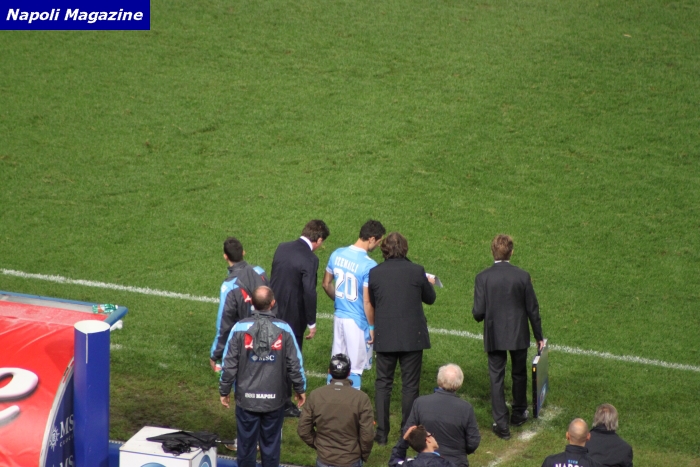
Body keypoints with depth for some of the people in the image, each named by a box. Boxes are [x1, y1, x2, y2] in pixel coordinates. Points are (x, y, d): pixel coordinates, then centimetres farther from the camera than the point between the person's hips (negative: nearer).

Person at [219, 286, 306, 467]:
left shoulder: (240, 328, -11)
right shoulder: (283, 329, -9)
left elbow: (229, 364, -7)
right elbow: (295, 364, -2)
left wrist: (224, 391, 6)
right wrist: (300, 389, 13)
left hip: (246, 398, 0)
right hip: (274, 399, 0)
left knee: (246, 443, 12)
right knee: (271, 444, 13)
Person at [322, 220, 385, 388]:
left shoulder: (337, 254, -2)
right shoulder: (369, 265, -22)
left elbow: (326, 284, 11)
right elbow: (367, 301, -19)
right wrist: (372, 327, -7)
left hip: (339, 317, 6)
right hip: (358, 322, -6)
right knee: (355, 368, 6)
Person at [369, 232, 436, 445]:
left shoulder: (375, 273, -5)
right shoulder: (416, 271, -9)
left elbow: (372, 302, 7)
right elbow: (430, 298, 6)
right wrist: (429, 283, 27)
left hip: (385, 337, 1)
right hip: (412, 337, -1)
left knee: (383, 383, 11)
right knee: (410, 385, 7)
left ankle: (382, 433, 10)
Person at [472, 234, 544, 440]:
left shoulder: (483, 278, -11)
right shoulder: (522, 276, -9)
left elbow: (478, 312, -12)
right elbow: (532, 309, -3)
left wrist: (478, 315, 13)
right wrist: (538, 336, 9)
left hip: (494, 336, -1)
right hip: (518, 335, 1)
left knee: (496, 379, 6)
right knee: (519, 375, 21)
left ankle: (501, 425, 4)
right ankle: (519, 414, 37)